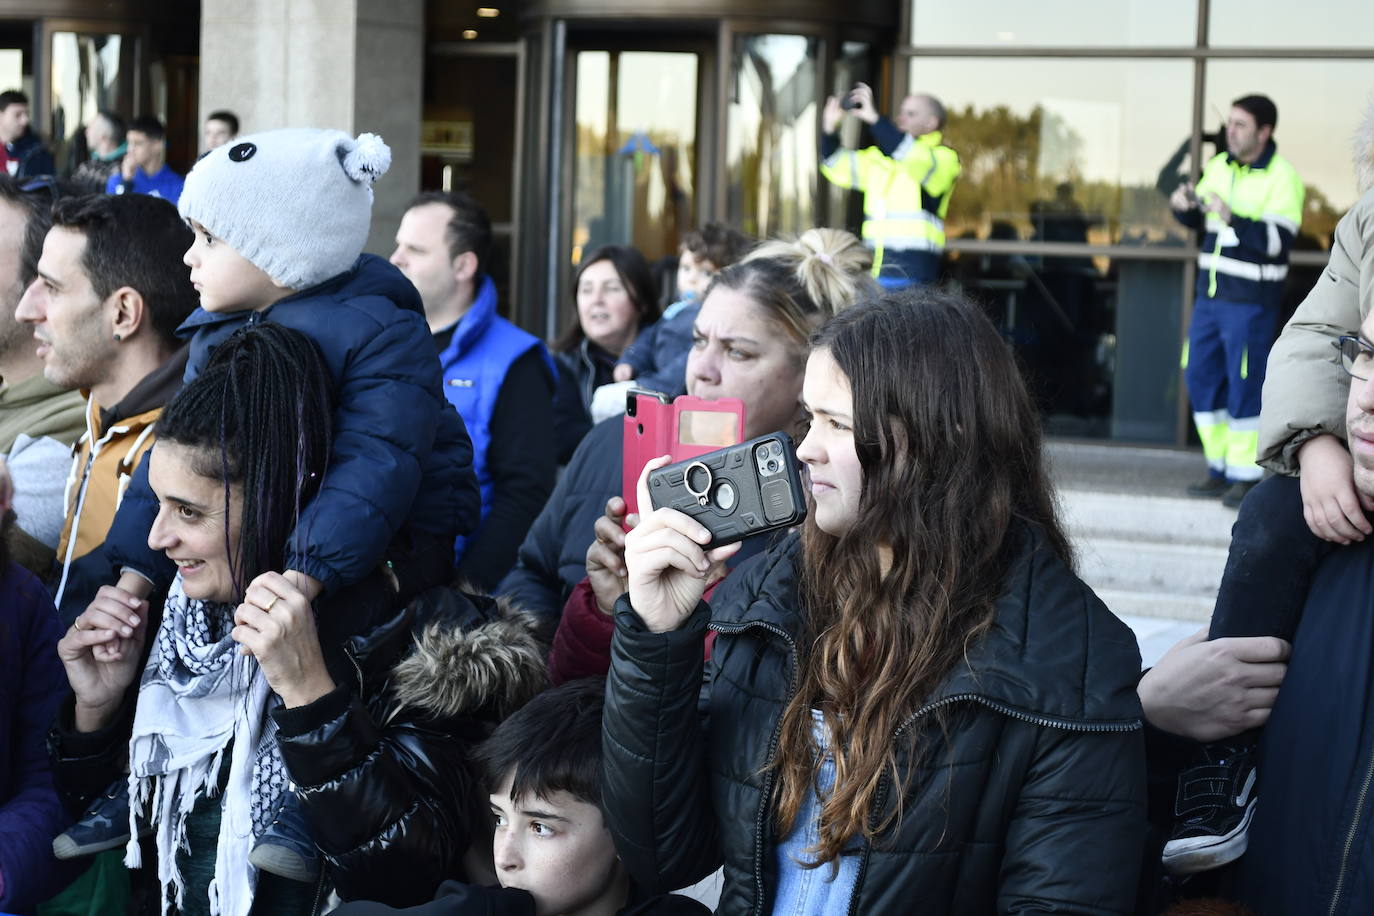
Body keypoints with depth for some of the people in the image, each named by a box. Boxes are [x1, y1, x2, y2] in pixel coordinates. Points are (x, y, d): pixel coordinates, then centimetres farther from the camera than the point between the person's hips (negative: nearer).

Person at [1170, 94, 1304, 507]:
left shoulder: (1282, 177, -11)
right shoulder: (1219, 166, 9)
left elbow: (1279, 241, -19)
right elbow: (1195, 220, 19)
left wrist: (1234, 220, -30)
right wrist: (1184, 206, -3)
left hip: (1251, 299, -7)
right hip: (1210, 292, 7)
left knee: (1244, 386, -4)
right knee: (1201, 377, 9)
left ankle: (1246, 476, 7)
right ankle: (1220, 468, 20)